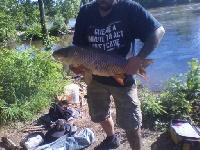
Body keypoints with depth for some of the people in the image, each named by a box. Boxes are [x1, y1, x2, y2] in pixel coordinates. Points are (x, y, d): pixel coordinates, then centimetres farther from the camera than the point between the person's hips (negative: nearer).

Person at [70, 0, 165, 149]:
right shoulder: (86, 12, -6)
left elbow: (158, 30, -14)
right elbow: (79, 46, -3)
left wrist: (140, 58, -27)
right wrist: (76, 64, -24)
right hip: (97, 78, 5)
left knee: (131, 123, 4)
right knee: (100, 115, 25)